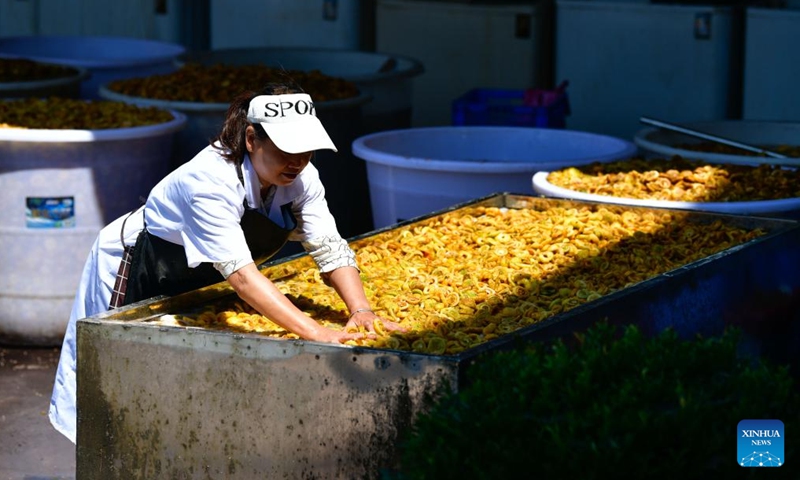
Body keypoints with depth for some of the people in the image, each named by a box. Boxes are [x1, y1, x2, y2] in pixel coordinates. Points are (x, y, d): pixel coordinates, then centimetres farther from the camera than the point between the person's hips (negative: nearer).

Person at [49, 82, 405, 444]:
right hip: (131, 270, -7)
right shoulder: (212, 180, -40)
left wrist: (361, 310, -37)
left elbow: (331, 250, -18)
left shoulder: (300, 178, -19)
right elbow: (241, 275, -48)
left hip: (192, 284, 7)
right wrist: (317, 334, -55)